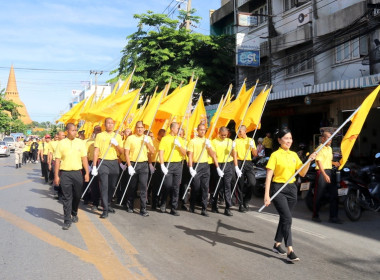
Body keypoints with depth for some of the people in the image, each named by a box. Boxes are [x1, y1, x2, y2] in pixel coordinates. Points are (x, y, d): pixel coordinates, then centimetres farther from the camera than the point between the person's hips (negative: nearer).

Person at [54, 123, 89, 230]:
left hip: (77, 173, 2)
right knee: (67, 197, 0)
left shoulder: (80, 143, 4)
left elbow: (84, 159, 6)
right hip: (65, 173, -2)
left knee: (77, 196, 12)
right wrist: (56, 176, -3)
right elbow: (57, 160, 1)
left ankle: (74, 214, 35)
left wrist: (87, 173, 2)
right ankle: (67, 220, 6)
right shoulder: (61, 143, 0)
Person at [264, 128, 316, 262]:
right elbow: (269, 176, -10)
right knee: (287, 218, -15)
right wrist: (267, 195, -16)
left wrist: (309, 160, -6)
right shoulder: (275, 155, -7)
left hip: (291, 188, 6)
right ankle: (290, 251, -13)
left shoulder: (294, 155, 11)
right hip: (278, 189, -6)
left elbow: (302, 173, 10)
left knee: (284, 218, 13)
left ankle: (277, 245, 28)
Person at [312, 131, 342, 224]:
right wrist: (325, 175, -25)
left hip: (330, 172, 8)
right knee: (318, 195, -1)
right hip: (321, 172, -8)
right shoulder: (319, 149, -8)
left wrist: (334, 163, 10)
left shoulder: (330, 148, 17)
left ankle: (333, 217, 8)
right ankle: (315, 216, 11)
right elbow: (319, 163, -17)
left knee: (334, 194, 3)